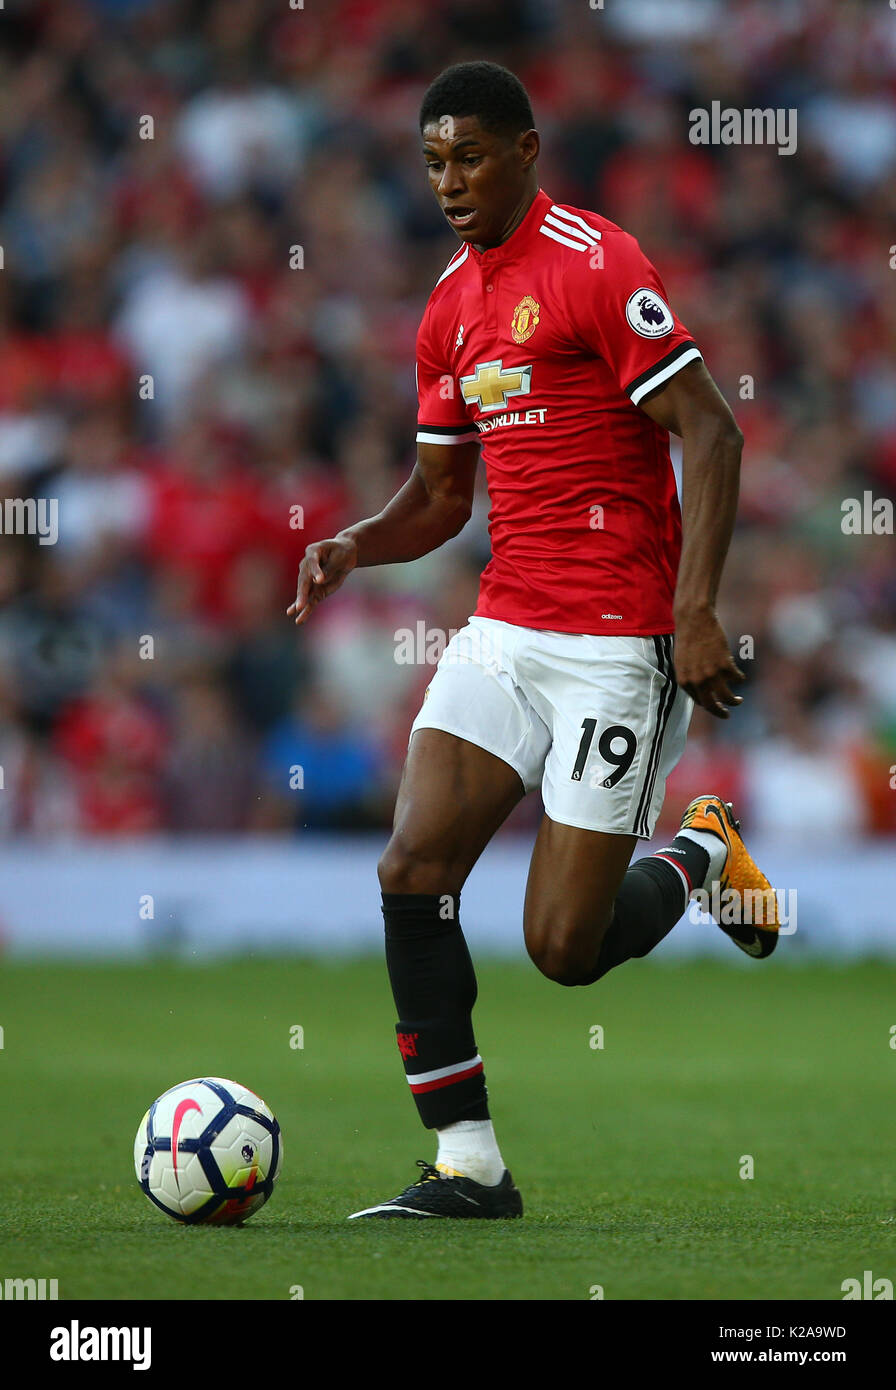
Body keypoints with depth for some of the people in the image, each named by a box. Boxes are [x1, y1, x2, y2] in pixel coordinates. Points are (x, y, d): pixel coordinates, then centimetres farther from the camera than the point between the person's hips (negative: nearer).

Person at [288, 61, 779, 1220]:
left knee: (566, 950, -8)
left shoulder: (595, 265, -11)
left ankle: (702, 853, 24)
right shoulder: (449, 309, 14)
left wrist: (694, 610, -21)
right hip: (503, 632, 7)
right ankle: (467, 1164, -1)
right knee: (411, 873, -9)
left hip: (616, 646, -7)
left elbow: (710, 433, -14)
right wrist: (354, 547, 1)